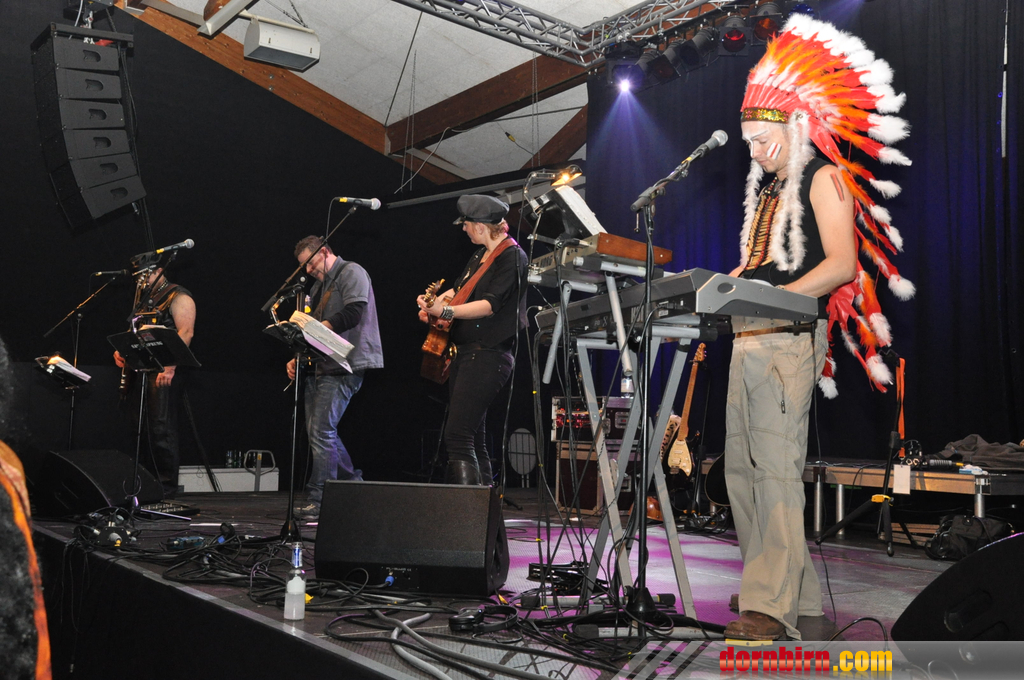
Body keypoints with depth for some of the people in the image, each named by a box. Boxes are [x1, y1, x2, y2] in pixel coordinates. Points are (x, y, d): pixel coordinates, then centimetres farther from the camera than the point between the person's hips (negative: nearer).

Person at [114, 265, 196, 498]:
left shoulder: (178, 297, -5)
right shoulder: (143, 298, 22)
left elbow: (186, 332, -16)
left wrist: (170, 367, -24)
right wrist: (121, 351, 8)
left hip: (164, 373, -9)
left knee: (162, 429, -9)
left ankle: (166, 485, -3)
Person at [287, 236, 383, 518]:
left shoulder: (352, 272, -4)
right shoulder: (319, 286, 25)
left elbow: (353, 312, -19)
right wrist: (298, 358, 10)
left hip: (343, 366, -10)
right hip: (320, 366, 10)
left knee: (321, 431, -13)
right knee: (320, 431, 10)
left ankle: (319, 500, -9)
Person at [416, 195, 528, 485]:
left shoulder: (512, 256, -9)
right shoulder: (481, 256, 19)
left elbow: (491, 304, -20)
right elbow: (459, 289, 28)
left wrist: (446, 312, -28)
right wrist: (433, 303, 8)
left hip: (488, 355, -10)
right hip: (465, 353, 10)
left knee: (458, 436, -17)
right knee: (474, 440, 10)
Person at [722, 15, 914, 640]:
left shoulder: (824, 178, 0)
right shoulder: (766, 190, 25)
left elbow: (842, 265, -12)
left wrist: (776, 297, -22)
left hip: (791, 337, -9)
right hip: (749, 338, 9)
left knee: (777, 466, -14)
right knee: (741, 465, 6)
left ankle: (774, 605, -11)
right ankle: (794, 587, 15)